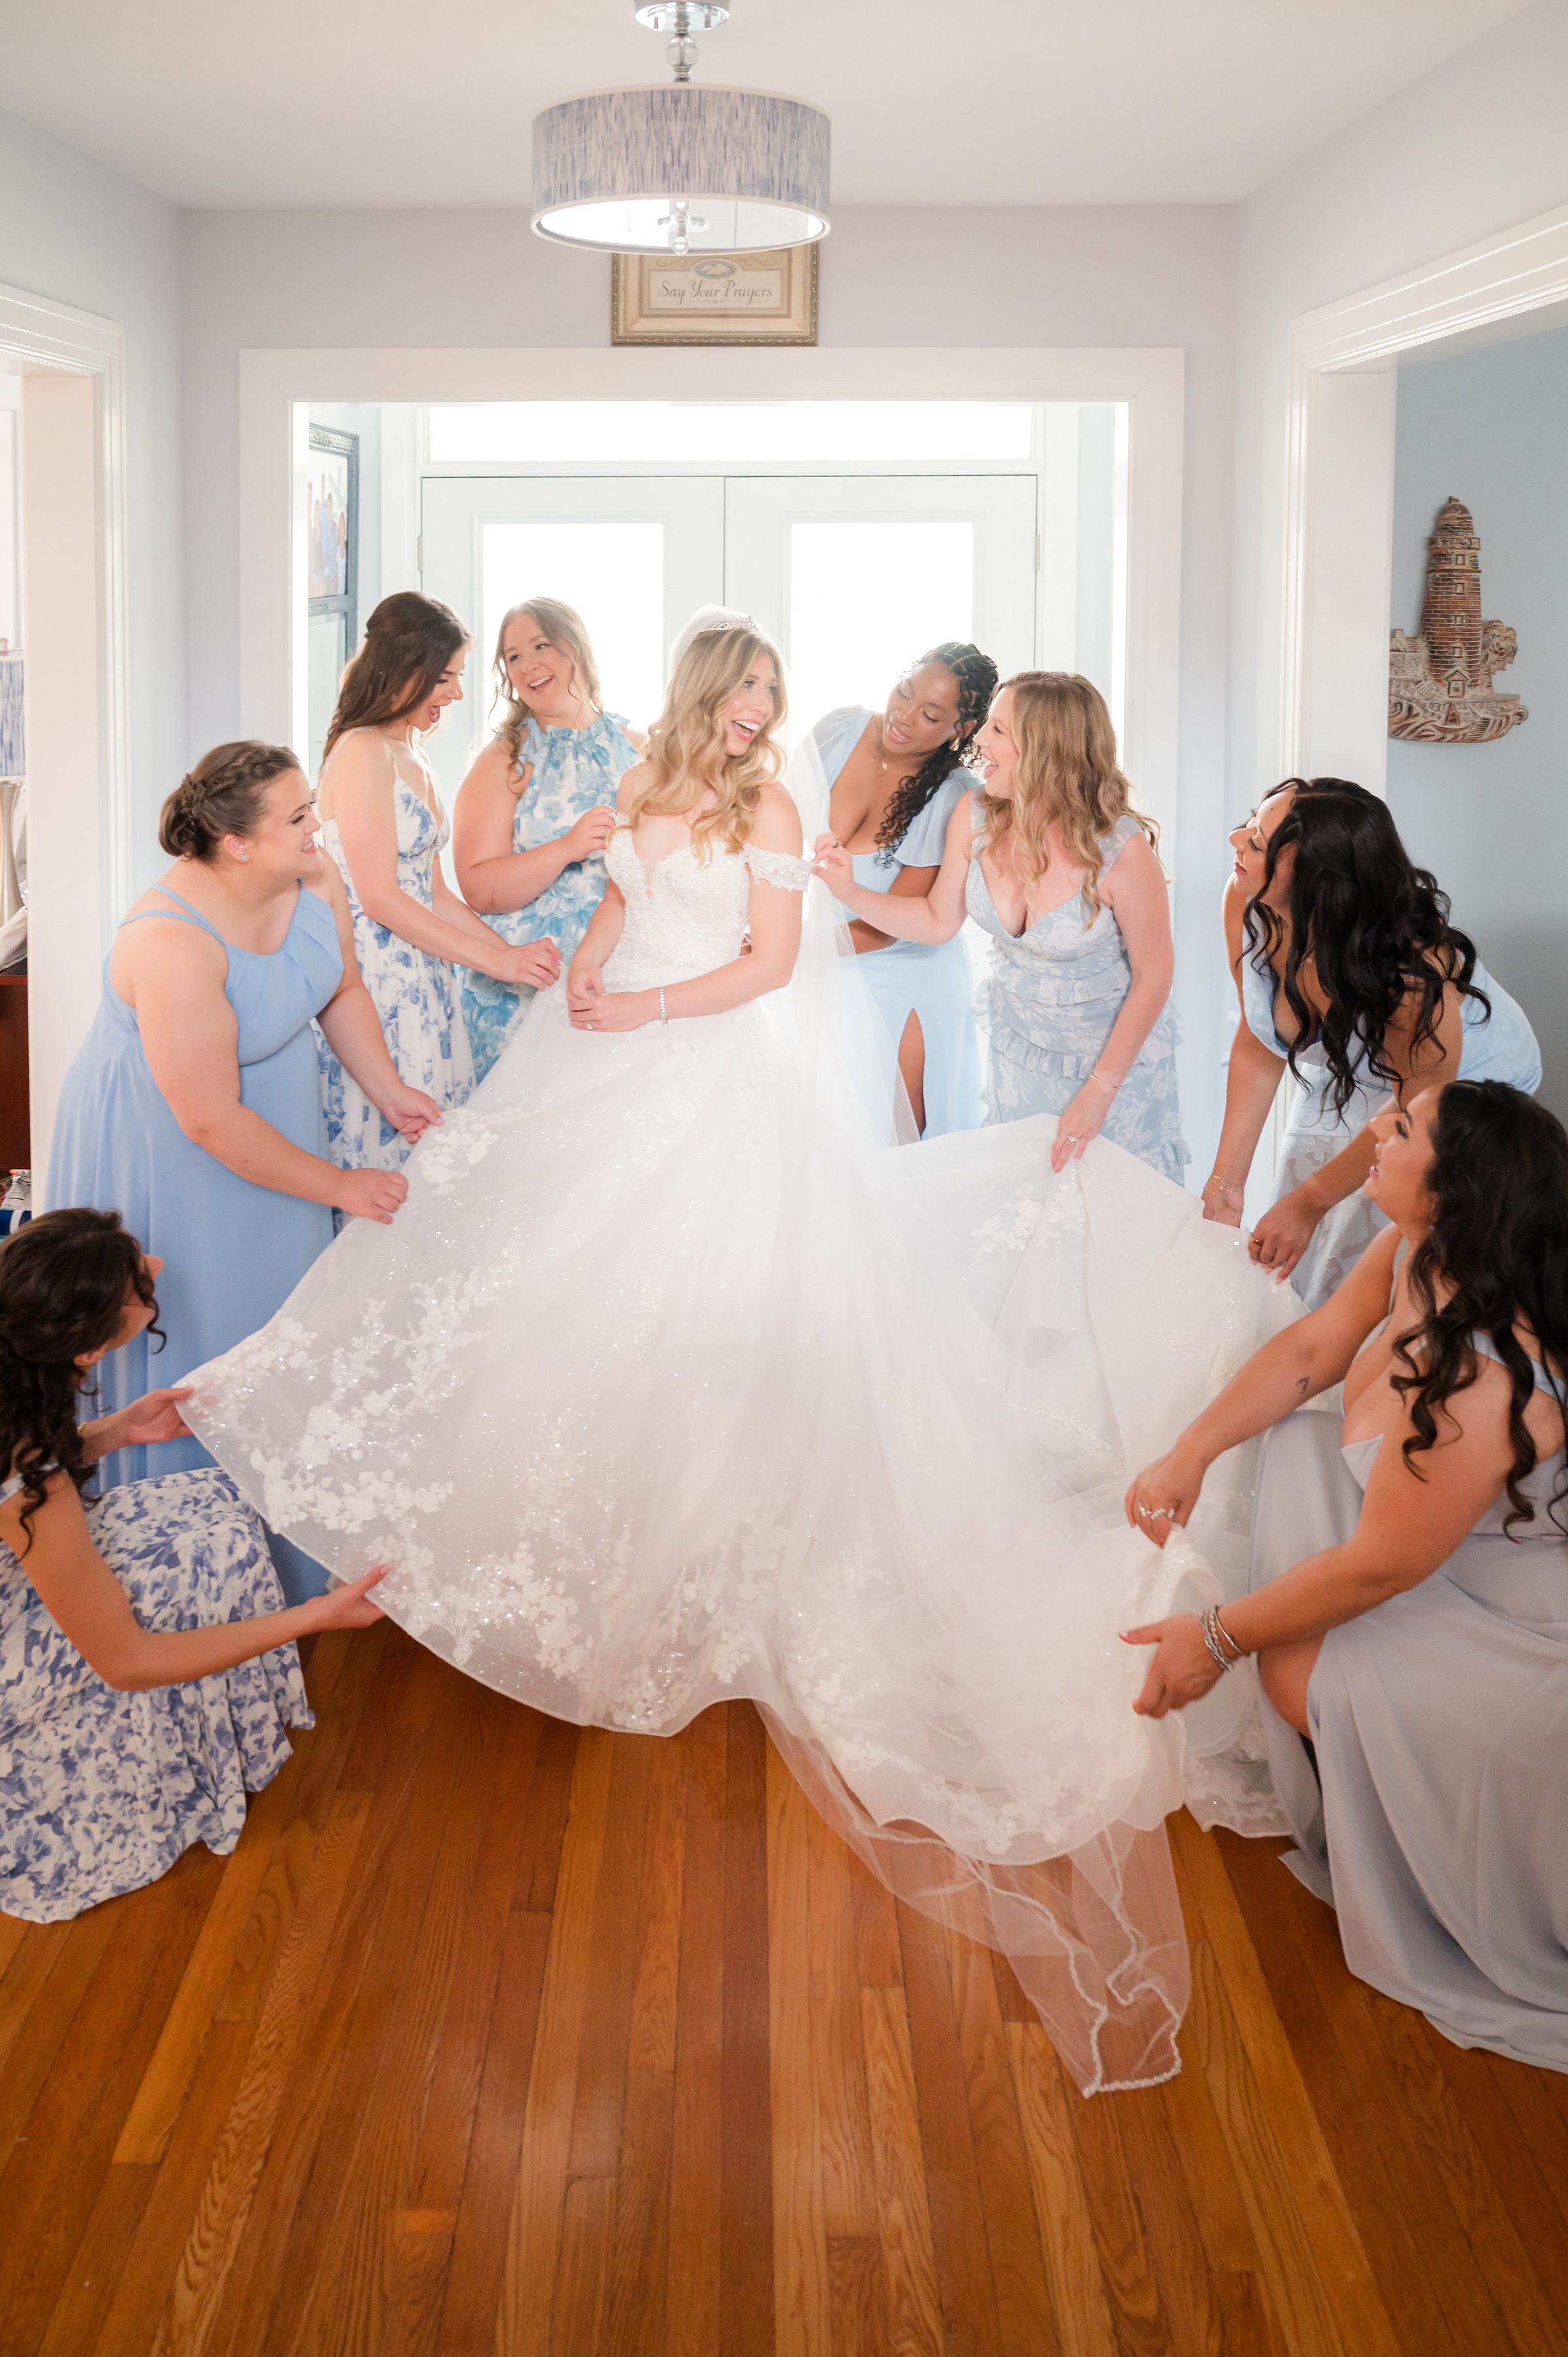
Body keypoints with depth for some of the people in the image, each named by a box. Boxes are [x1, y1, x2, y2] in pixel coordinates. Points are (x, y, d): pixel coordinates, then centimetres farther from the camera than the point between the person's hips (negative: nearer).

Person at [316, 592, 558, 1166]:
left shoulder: (412, 758, 16)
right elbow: (380, 897, -17)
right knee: (385, 1143, -8)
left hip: (423, 982, 9)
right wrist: (495, 960, -15)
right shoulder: (361, 753, -12)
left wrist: (513, 951, 6)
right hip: (375, 980, -9)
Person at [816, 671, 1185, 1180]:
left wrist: (1099, 1091, -17)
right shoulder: (975, 817, -15)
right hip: (1017, 1050, 4)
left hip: (1115, 1051, -4)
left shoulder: (1120, 848, -29)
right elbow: (939, 921, 0)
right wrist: (851, 893, -15)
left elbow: (1154, 973, -18)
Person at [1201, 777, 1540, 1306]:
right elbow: (1257, 1044, -8)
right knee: (1289, 1264, 12)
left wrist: (1311, 1201, -15)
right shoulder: (1245, 905, -25)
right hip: (1344, 1081, 6)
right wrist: (1227, 1177, -6)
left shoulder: (1410, 974, -42)